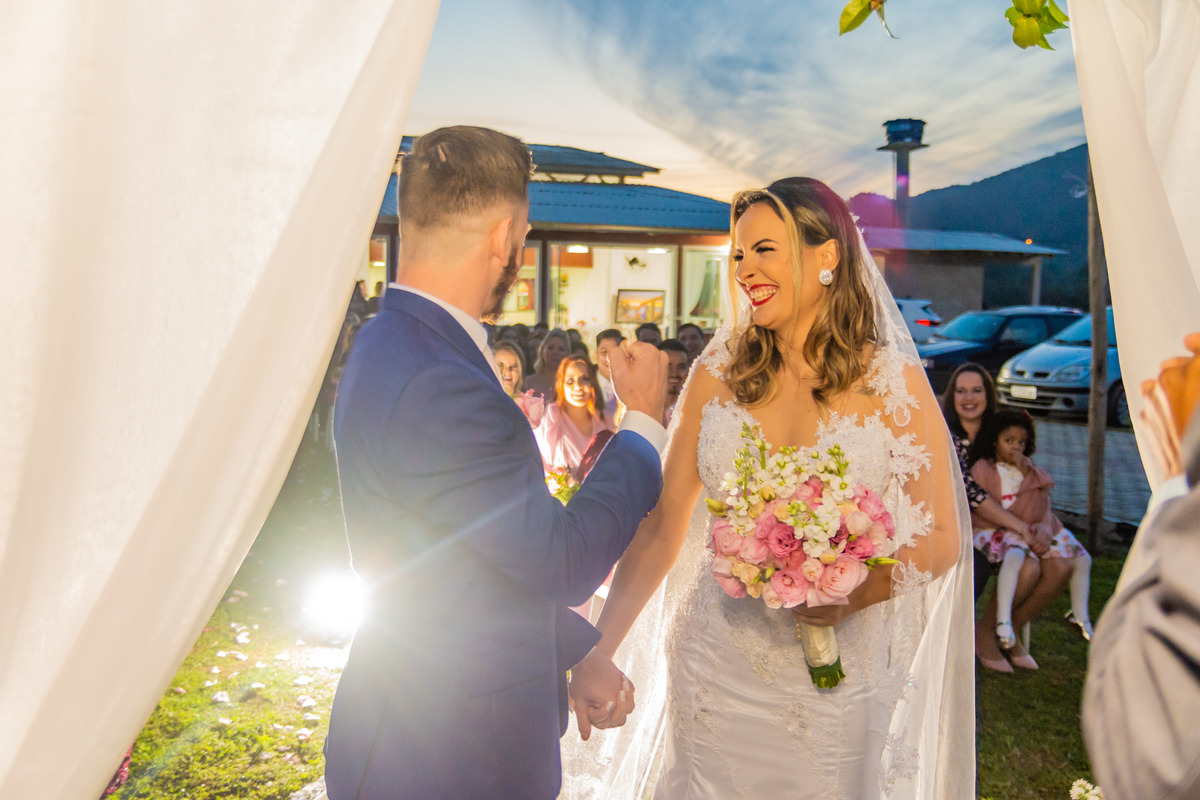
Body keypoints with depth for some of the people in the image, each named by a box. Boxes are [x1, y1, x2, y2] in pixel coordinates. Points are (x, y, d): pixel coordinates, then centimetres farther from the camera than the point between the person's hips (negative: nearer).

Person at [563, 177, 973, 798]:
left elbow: (940, 538, -4)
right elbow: (663, 524, -3)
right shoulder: (719, 372, -2)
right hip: (718, 670, 2)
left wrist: (854, 595, -22)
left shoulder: (893, 382, -8)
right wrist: (598, 652, -10)